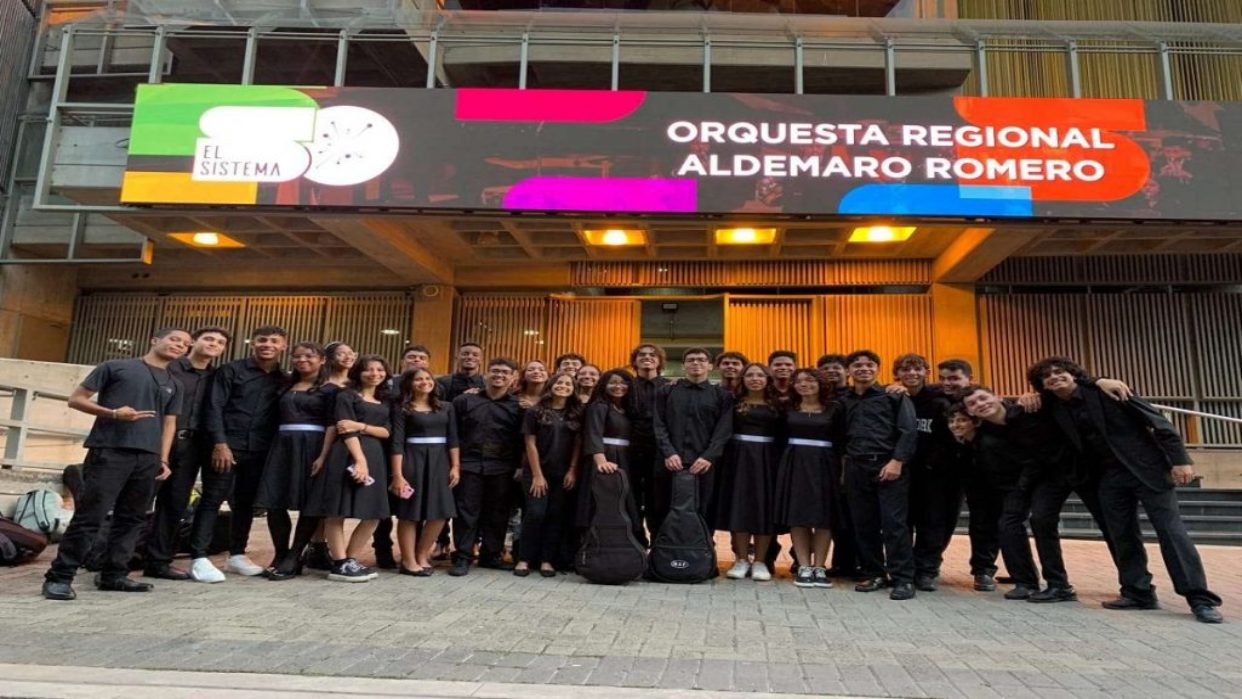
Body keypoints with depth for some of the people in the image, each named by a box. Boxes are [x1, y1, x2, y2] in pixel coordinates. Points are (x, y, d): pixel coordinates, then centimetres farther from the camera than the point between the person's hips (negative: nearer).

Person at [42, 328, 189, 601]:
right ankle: (59, 577, 0)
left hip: (148, 458, 5)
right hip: (109, 451, -5)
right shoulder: (115, 367, 5)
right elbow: (76, 399, 5)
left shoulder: (173, 385, 19)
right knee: (90, 516, -8)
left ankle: (114, 574, 16)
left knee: (132, 518, 7)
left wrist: (163, 459, 9)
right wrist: (113, 413, -12)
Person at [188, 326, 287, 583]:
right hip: (226, 446, -4)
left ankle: (237, 555, 21)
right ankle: (199, 558, 0)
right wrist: (220, 443, -15)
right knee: (212, 500, -2)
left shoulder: (283, 380, 11)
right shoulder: (231, 371, 1)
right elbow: (214, 408, -5)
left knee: (246, 503, 11)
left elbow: (281, 416, 10)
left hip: (259, 451, 4)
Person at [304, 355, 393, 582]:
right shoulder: (347, 396, 3)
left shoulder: (385, 402, 20)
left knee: (373, 514, 3)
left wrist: (361, 426, -10)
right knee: (337, 511, -5)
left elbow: (387, 432, 7)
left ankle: (351, 560, 12)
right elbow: (346, 430, -10)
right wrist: (360, 459, -22)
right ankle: (340, 565, 0)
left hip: (376, 457, 6)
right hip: (348, 456, -6)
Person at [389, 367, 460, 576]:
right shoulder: (401, 408, -1)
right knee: (409, 512, 1)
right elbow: (397, 442, -7)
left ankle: (422, 555, 19)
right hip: (412, 461, -4)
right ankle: (408, 560, 13)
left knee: (440, 512, 2)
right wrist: (398, 474, -14)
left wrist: (455, 466, -1)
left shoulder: (446, 407, 10)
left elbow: (452, 439, 9)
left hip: (439, 461, 4)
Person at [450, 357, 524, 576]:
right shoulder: (465, 400, 5)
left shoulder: (518, 406, 5)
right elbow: (452, 433, 5)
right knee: (466, 511, 1)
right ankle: (462, 556, 8)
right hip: (469, 464, -1)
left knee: (497, 512, 8)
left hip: (501, 468, 1)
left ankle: (491, 554, 21)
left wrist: (518, 466, -2)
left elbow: (522, 440, 4)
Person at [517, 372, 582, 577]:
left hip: (563, 474, 3)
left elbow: (578, 445, 7)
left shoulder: (577, 415, 7)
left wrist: (572, 471, -2)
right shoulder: (535, 412, -1)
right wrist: (537, 474, -10)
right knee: (535, 513, -10)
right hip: (537, 472, -3)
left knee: (556, 515, 2)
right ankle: (524, 559, 2)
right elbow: (530, 444, -5)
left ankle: (547, 560, 10)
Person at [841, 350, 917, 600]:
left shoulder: (893, 396, 2)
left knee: (894, 523, -7)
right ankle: (874, 574, 17)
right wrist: (842, 466, 8)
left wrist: (897, 461, -14)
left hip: (889, 465, -4)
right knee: (863, 524, 6)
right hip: (856, 467, 4)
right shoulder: (843, 401, 14)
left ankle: (903, 579, -2)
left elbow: (908, 430, -5)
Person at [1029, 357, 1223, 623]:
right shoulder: (1055, 408, 3)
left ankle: (1200, 599, -6)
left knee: (1171, 530, -8)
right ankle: (1138, 593, 15)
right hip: (1109, 477, 5)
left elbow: (1157, 420, -10)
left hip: (1146, 467, -5)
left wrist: (1180, 459, -16)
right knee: (1122, 536, 5)